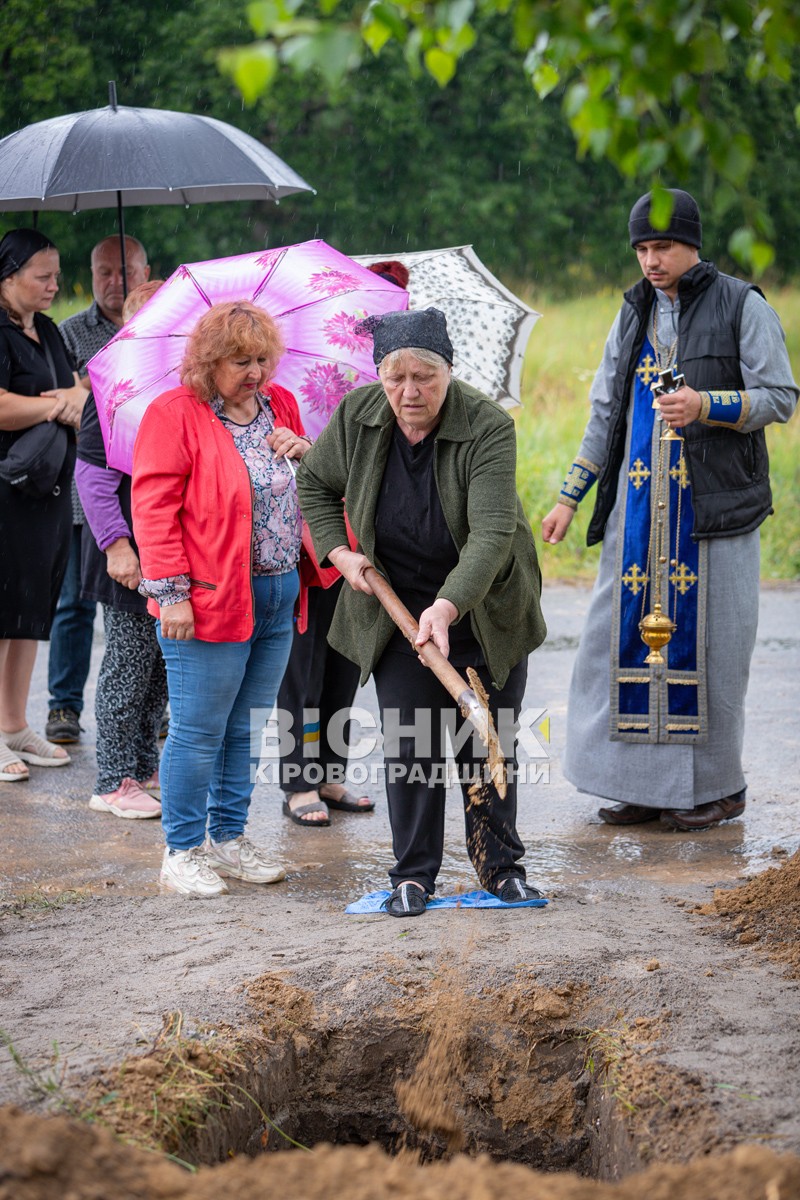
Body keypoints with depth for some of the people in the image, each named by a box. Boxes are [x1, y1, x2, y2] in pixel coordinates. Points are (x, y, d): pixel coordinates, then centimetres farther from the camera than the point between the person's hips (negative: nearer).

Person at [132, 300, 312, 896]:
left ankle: (229, 838, 26)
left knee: (248, 729, 14)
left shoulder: (280, 404, 12)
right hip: (208, 601, -7)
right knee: (199, 732, -1)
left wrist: (305, 450, 1)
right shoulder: (175, 414, -8)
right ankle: (182, 852, 10)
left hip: (277, 597, 7)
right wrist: (171, 592, -17)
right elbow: (154, 508, -12)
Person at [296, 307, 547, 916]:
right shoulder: (356, 416, -12)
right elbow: (315, 483, 8)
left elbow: (492, 532, -33)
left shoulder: (488, 427, -25)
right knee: (409, 741, 0)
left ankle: (501, 863, 23)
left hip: (483, 605, -2)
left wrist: (448, 606, -45)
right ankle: (413, 873, 10)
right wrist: (339, 552, -5)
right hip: (397, 605, 2)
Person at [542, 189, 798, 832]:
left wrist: (708, 406, -21)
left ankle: (717, 787, 10)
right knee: (629, 631, 2)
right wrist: (570, 496, 13)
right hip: (638, 503, 5)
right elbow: (606, 411, 18)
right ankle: (647, 783, 12)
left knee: (709, 641, -2)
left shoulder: (742, 306, -1)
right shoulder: (635, 313, 14)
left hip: (713, 500, -5)